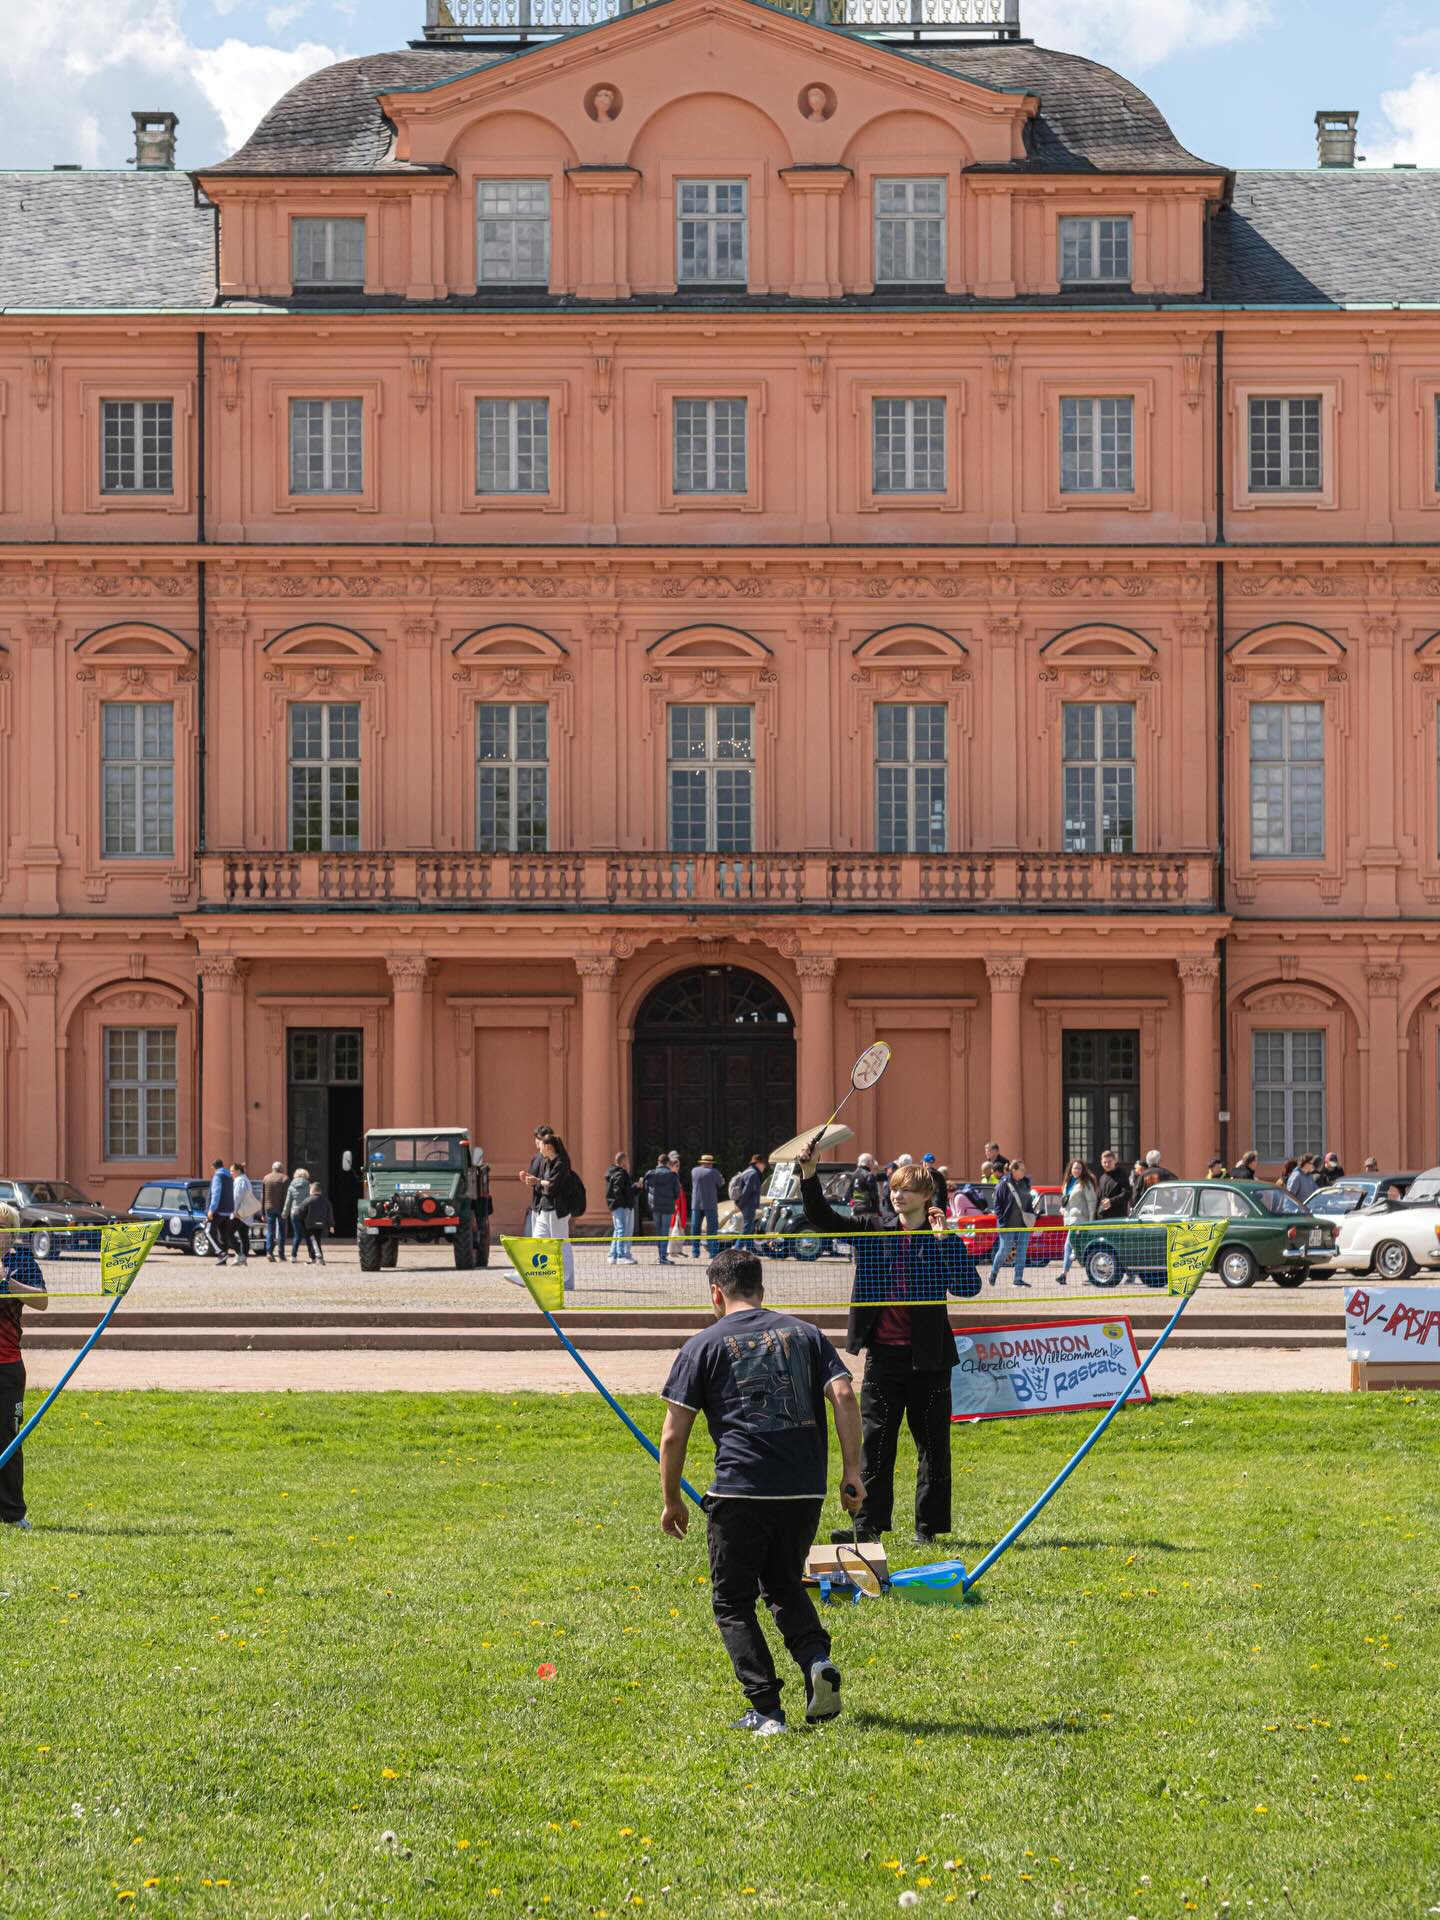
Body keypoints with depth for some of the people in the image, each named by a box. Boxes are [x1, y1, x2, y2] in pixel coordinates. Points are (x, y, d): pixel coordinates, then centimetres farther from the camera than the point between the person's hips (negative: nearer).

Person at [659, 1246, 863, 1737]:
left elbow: (673, 1435, 2)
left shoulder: (704, 1345, 6)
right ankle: (817, 1659, -3)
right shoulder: (805, 1334, 14)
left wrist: (671, 1501, 12)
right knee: (784, 1585, 24)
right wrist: (852, 1472, 0)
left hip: (739, 1490, -4)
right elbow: (843, 1396, 0)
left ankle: (766, 1710, -1)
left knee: (732, 1602, 11)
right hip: (804, 1490, 4)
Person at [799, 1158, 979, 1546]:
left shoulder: (943, 1240, -2)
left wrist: (946, 1240, -19)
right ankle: (868, 1524, 1)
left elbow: (968, 1288, -14)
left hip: (927, 1355, -3)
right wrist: (808, 1171, -8)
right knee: (874, 1440, 0)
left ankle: (928, 1526, 13)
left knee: (931, 1442, 5)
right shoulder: (874, 1234, 8)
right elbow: (821, 1217, 5)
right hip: (883, 1351, 3)